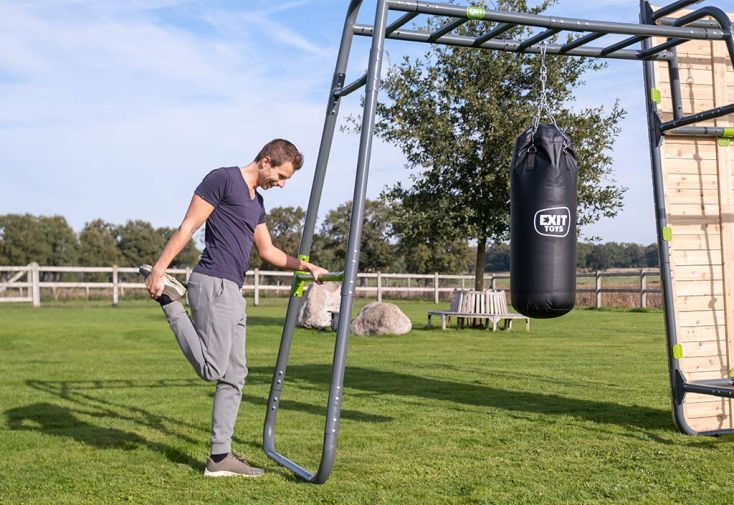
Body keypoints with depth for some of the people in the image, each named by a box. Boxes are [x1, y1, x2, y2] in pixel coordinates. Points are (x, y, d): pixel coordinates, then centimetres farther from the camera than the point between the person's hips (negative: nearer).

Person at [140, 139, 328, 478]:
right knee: (211, 368, -16)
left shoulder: (257, 202, 23)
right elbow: (187, 227, -9)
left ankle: (220, 457, 12)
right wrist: (158, 269, -14)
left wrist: (304, 266, 17)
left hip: (232, 292, 10)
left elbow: (268, 252, 30)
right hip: (213, 285, -9)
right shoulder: (223, 179, -4)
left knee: (234, 376, 7)